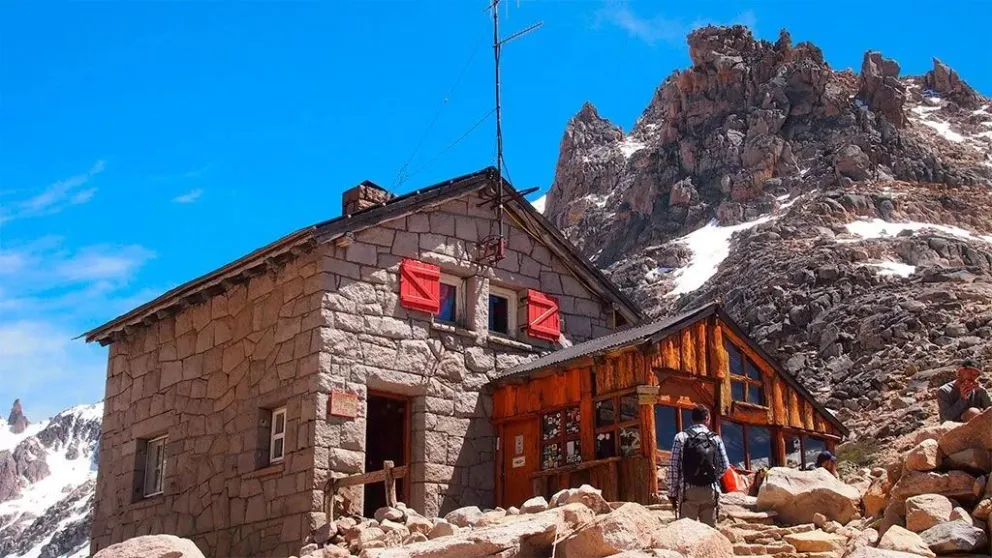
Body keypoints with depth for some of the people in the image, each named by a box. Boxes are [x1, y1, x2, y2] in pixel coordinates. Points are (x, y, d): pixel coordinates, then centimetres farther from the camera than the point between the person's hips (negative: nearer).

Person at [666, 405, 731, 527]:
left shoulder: (681, 437, -1)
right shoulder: (715, 439, 5)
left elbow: (673, 467, -4)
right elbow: (724, 466, 4)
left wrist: (672, 492, 3)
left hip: (688, 490, -2)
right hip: (710, 491, 2)